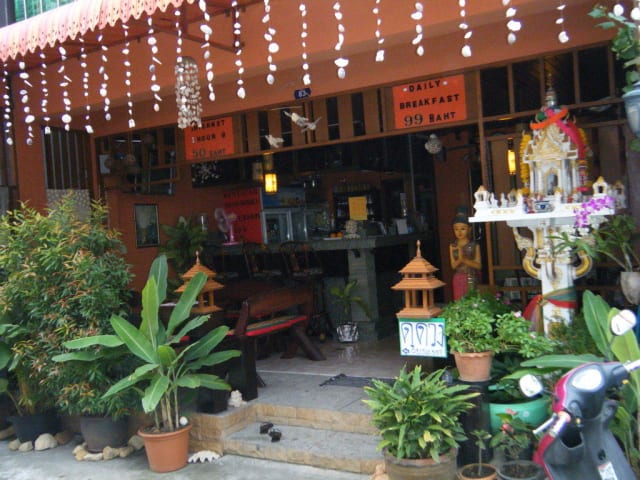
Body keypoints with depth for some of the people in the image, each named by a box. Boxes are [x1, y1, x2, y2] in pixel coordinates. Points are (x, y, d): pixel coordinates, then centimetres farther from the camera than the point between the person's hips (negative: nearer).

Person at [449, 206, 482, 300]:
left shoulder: (474, 245, -2)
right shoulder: (453, 246, 4)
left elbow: (478, 265, -6)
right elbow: (453, 266, -1)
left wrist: (464, 259, -19)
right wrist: (459, 259, -22)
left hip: (471, 279, -2)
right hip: (458, 279, 2)